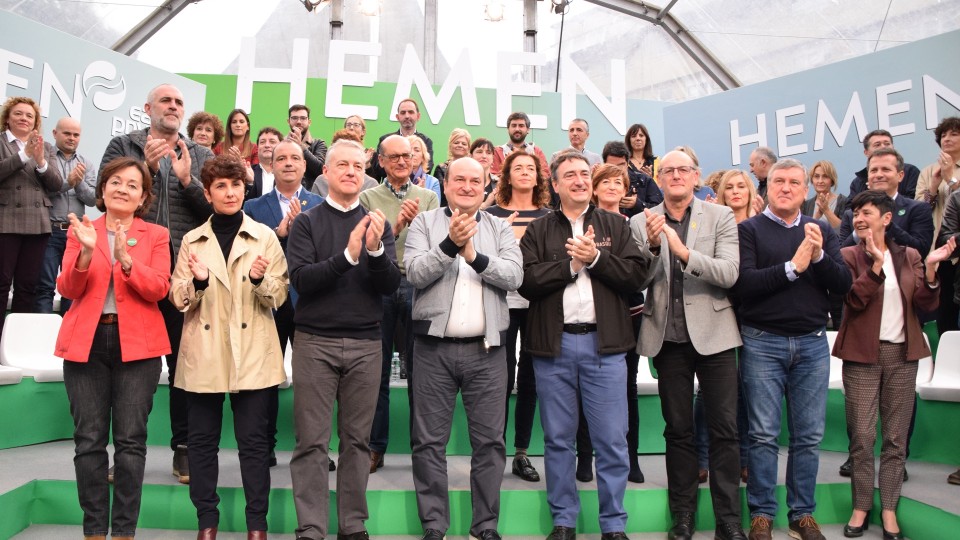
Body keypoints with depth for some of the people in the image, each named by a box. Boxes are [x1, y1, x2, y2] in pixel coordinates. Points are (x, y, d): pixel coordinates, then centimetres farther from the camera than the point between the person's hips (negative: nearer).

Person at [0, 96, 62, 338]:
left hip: (37, 224, 3)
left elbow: (56, 185, 6)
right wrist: (25, 154, -17)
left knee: (27, 286, 5)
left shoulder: (46, 147, 16)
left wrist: (41, 161, -11)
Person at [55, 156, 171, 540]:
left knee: (130, 440, 0)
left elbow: (158, 289, -7)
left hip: (137, 344, -1)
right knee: (89, 440, 2)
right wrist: (86, 253, -17)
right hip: (86, 341, 1)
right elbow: (67, 289, -1)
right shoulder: (80, 231, 10)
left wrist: (125, 259, -22)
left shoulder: (156, 235, 6)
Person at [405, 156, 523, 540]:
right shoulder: (424, 223, 5)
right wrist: (449, 245, -23)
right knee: (429, 441, 5)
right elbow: (415, 273, -10)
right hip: (434, 348, -1)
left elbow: (514, 277, -5)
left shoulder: (500, 228, 10)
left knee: (489, 441, 7)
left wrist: (475, 256, -17)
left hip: (486, 349, 1)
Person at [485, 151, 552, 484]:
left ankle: (521, 454, 18)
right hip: (504, 302, -2)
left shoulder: (548, 217, 11)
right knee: (503, 378, -4)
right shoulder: (493, 214, 4)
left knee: (530, 379, 7)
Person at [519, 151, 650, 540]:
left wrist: (595, 258, -11)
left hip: (604, 343, 0)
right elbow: (527, 281, -7)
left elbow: (637, 274, -2)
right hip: (553, 345, 0)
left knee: (612, 441, 3)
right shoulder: (537, 231, 7)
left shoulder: (615, 226, 10)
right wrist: (571, 263, -11)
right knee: (558, 439, 10)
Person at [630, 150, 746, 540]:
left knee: (725, 428, 3)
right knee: (678, 429, 11)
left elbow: (729, 274, -13)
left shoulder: (721, 217, -1)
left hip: (713, 333, -1)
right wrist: (652, 246, -22)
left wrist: (684, 252, -26)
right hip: (668, 337, 1)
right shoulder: (642, 223, 3)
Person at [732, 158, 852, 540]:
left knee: (809, 435, 9)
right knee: (764, 434, 2)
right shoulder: (749, 229, -1)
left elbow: (843, 285, 1)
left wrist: (819, 256, -16)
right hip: (763, 343, -3)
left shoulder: (822, 231, 10)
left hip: (812, 343, 4)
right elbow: (743, 284, -14)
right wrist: (793, 266, -19)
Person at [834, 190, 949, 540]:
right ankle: (861, 506, 13)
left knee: (896, 437, 7)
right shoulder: (848, 256, 0)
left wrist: (931, 268, -12)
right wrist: (876, 264, -23)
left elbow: (926, 306, 1)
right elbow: (854, 300, -14)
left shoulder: (909, 257, 8)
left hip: (902, 354, 3)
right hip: (862, 354, -2)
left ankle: (889, 508, 17)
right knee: (861, 436, 0)